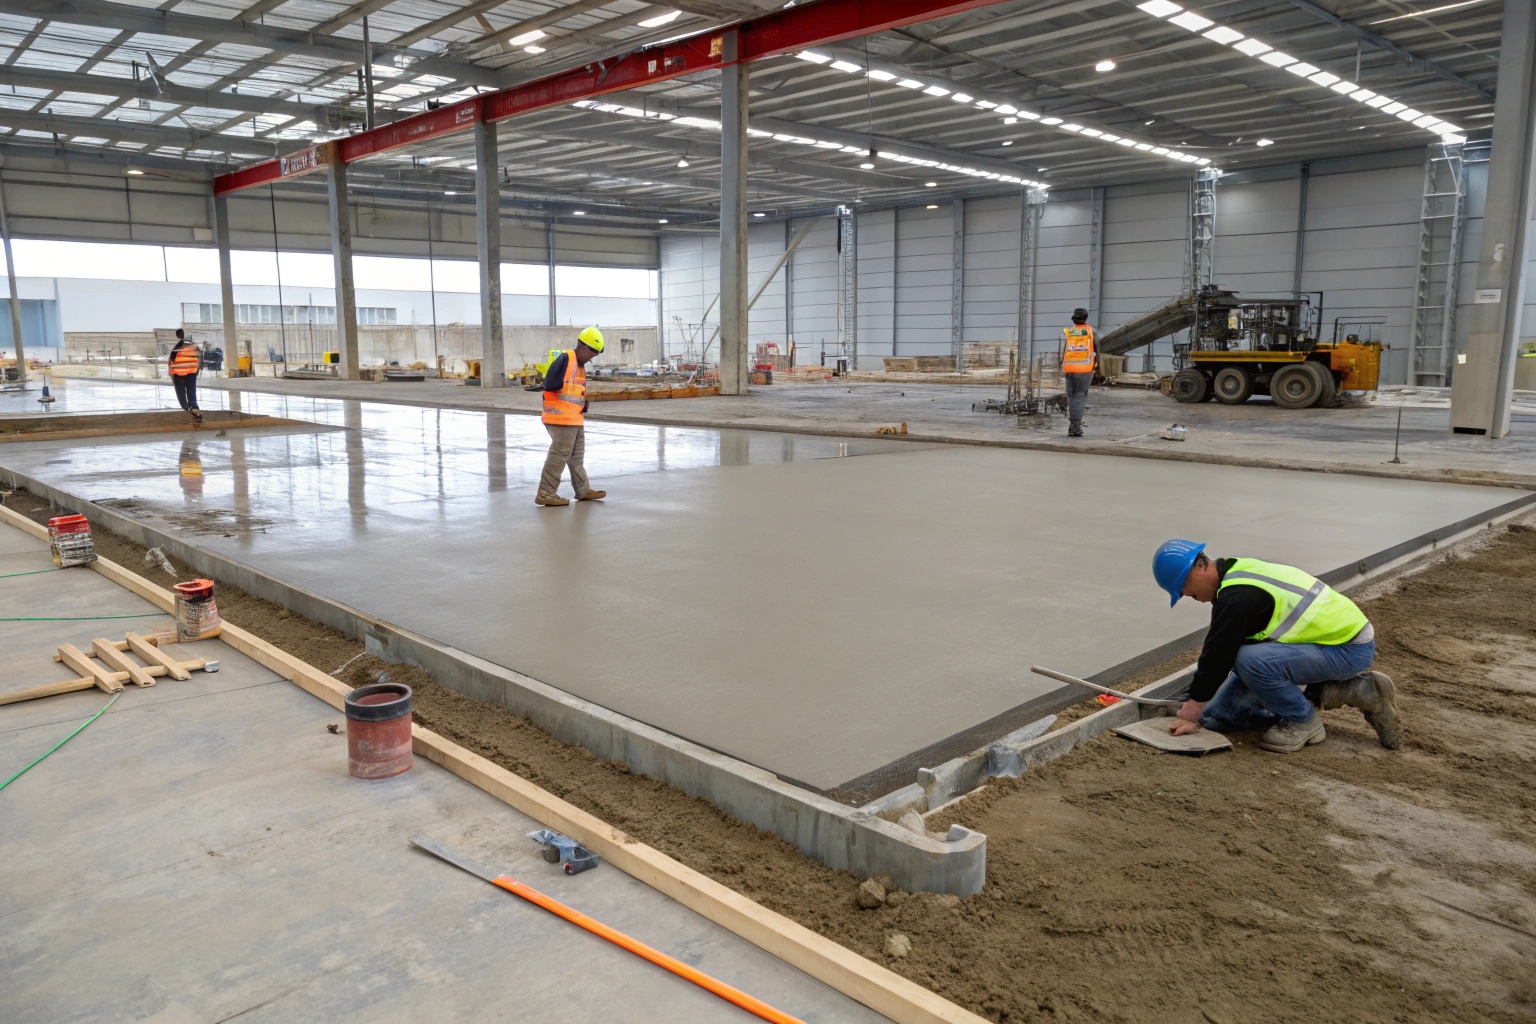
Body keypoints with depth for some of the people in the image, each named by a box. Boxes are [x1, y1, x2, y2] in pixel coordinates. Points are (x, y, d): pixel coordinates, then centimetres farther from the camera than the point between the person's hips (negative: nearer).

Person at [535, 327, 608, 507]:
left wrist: (583, 403, 6)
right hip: (562, 418, -10)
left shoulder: (580, 364, 15)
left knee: (577, 456, 18)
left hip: (576, 419, 10)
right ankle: (545, 494, -2)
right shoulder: (565, 359, -16)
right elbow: (550, 385, -23)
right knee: (559, 456, -7)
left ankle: (584, 490, 29)